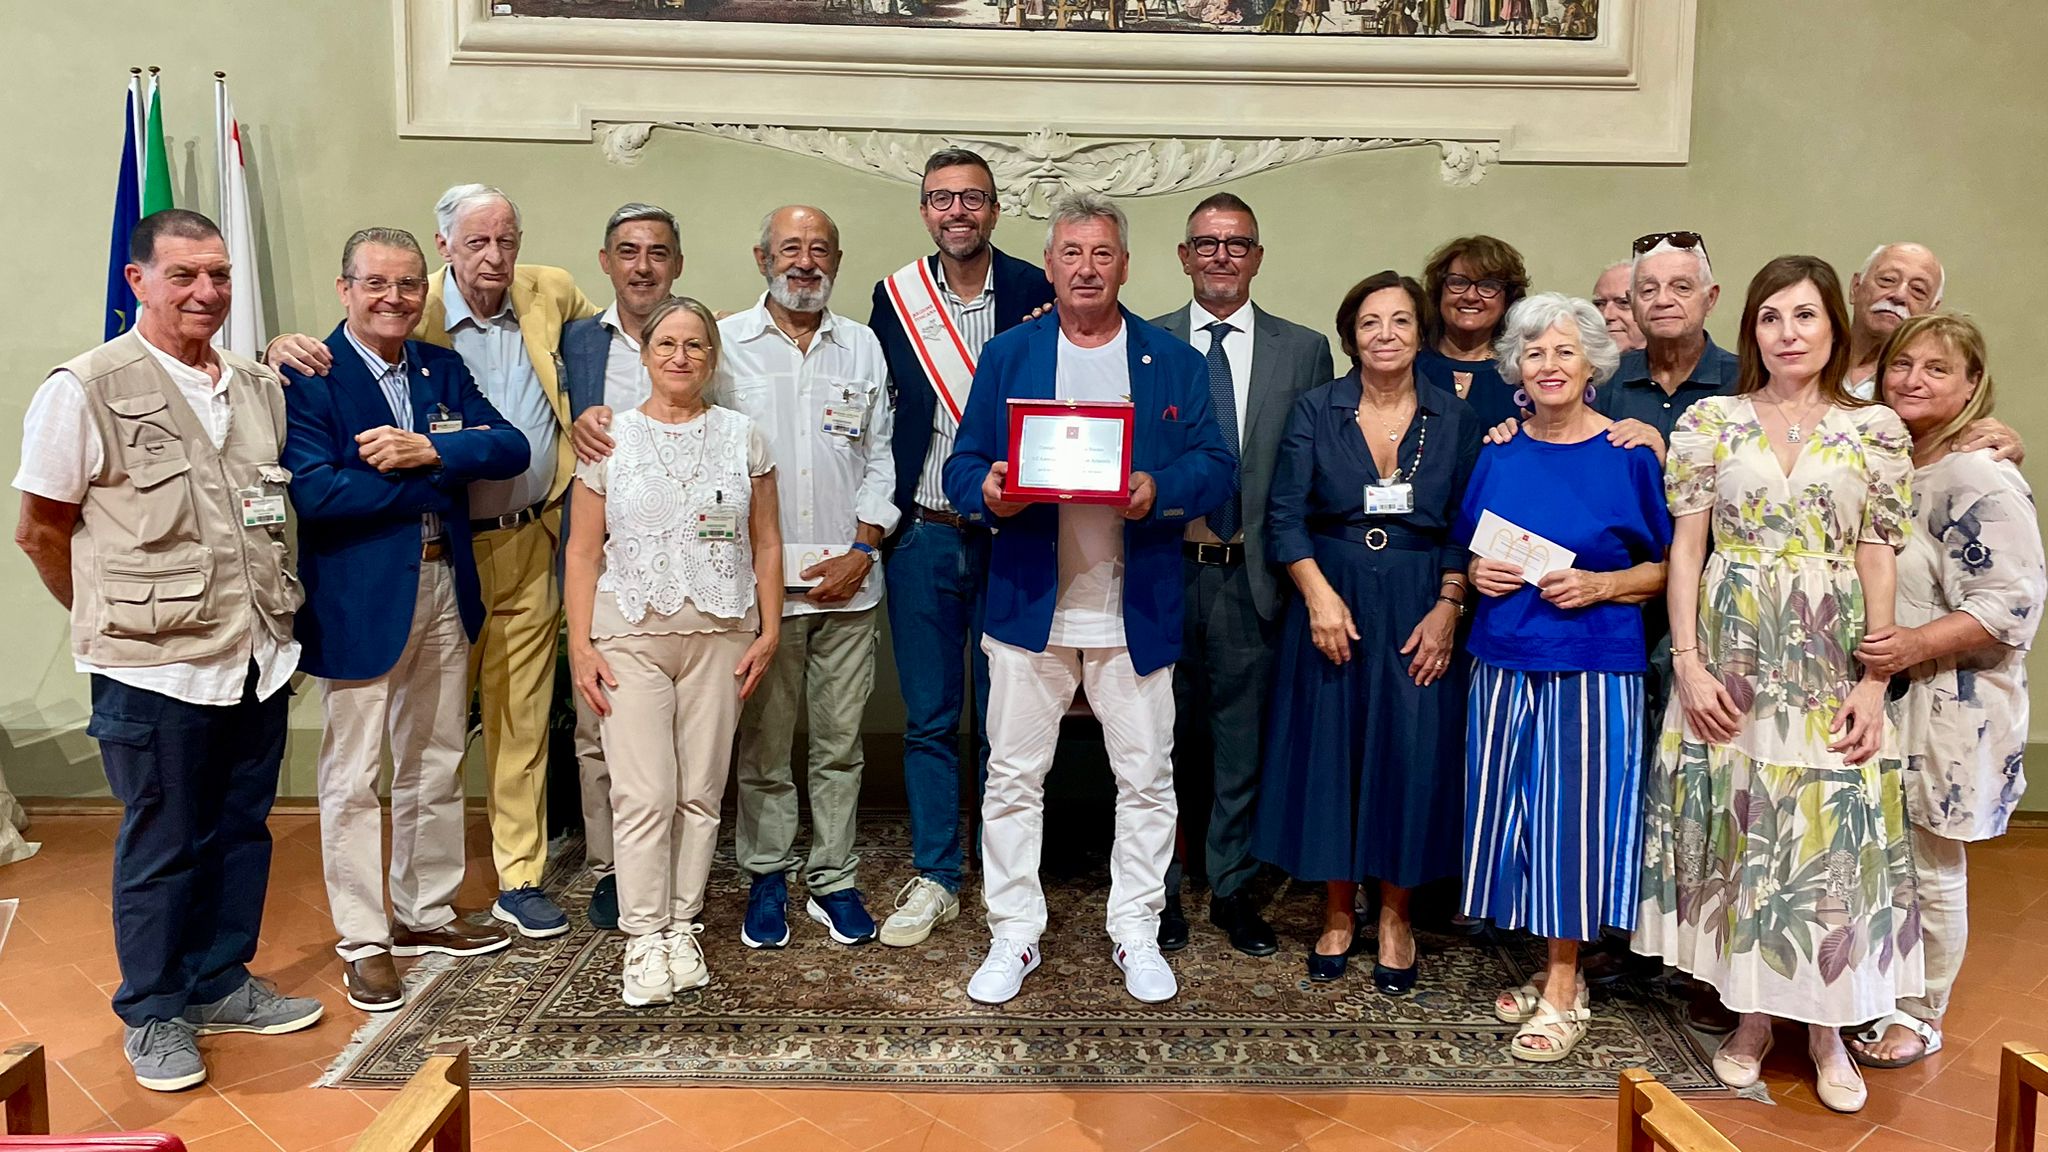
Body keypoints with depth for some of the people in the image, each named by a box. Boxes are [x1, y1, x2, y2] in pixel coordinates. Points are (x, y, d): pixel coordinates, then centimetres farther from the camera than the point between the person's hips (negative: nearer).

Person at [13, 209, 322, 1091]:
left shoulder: (258, 387, 7)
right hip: (154, 669, -5)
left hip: (259, 657, 5)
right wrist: (119, 619, 4)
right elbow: (40, 532, -3)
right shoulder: (85, 390, -9)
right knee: (162, 844, 7)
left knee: (242, 829, 15)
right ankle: (152, 1014, 25)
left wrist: (267, 611, 11)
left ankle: (221, 984, 33)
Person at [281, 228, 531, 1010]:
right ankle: (363, 941, 18)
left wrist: (429, 450, -21)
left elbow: (511, 448, -4)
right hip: (358, 601, -6)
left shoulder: (442, 369, 8)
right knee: (354, 777, 5)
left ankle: (427, 914, 32)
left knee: (435, 766, 16)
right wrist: (445, 470, -17)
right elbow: (313, 492, -23)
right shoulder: (307, 377, -10)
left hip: (445, 592, 6)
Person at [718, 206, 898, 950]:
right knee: (762, 743, 6)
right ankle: (767, 879, 19)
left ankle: (834, 880, 17)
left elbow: (881, 458, 10)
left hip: (847, 579, 2)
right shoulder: (724, 343, 3)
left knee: (840, 743, 7)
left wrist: (862, 550, -2)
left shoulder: (863, 347, 10)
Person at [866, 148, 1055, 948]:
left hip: (1009, 533, -2)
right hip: (922, 534, 2)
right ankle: (934, 878, 21)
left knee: (1003, 717, 7)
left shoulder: (1037, 293, -1)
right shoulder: (894, 298, 6)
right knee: (929, 717, 9)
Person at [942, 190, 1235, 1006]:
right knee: (1013, 777, 5)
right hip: (1029, 603, 0)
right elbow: (964, 465, 4)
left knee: (1146, 778, 7)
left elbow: (1214, 468, 1)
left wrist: (1159, 492, -20)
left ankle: (1136, 935, 23)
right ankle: (1014, 935, 19)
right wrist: (988, 493, -19)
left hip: (1136, 611, 0)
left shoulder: (1174, 362, 7)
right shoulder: (1007, 355, 8)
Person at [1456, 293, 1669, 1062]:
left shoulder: (1630, 456, -3)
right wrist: (1479, 573, -3)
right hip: (1504, 661, 4)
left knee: (1574, 815, -1)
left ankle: (1563, 992, 12)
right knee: (1513, 812, 8)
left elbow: (1668, 567, 1)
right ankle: (1551, 966, 24)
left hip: (1592, 666, -4)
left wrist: (1600, 585, -15)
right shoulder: (1500, 454, 8)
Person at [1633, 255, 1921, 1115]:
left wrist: (1875, 680, -5)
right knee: (1738, 830, 5)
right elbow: (1686, 549, 1)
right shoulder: (1709, 421, 2)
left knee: (1832, 837, 3)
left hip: (1831, 666, 0)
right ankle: (1753, 1011, 21)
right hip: (1732, 658, 0)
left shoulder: (1876, 430, 3)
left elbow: (1880, 560, 2)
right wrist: (1689, 663, -7)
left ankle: (1827, 1023, 20)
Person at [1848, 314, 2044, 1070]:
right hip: (1871, 702, 7)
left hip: (1944, 712, -6)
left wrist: (1915, 644, -27)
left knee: (1930, 870, 8)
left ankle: (1921, 1016, 24)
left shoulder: (1981, 482, -15)